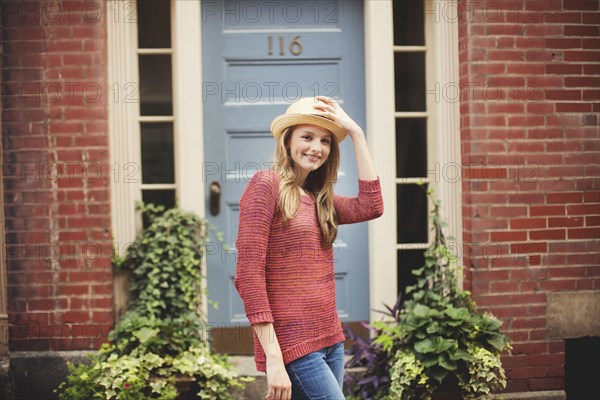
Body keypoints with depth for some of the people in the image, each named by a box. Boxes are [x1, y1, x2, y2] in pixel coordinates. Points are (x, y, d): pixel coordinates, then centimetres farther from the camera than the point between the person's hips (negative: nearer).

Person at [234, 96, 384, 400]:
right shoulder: (267, 184, -7)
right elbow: (248, 274, -13)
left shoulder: (319, 199, 17)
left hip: (330, 341, 8)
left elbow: (370, 207, 0)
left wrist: (356, 134, 2)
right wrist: (273, 358, -19)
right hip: (293, 346, -8)